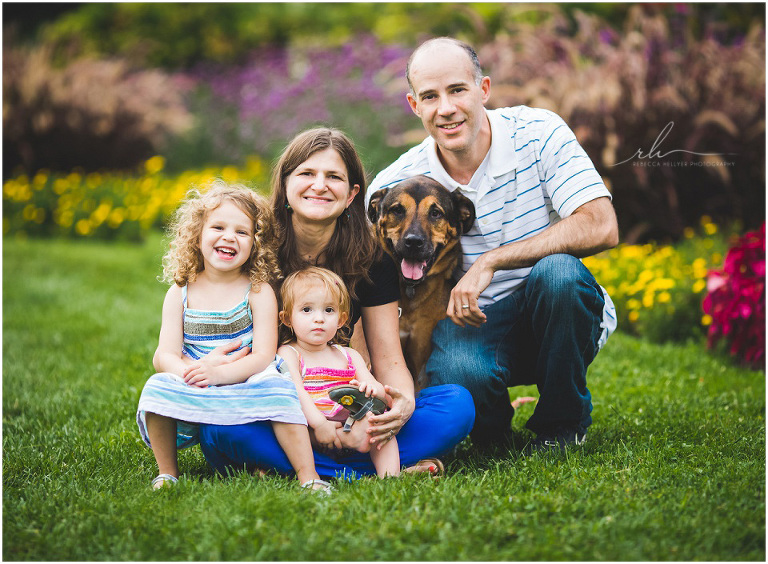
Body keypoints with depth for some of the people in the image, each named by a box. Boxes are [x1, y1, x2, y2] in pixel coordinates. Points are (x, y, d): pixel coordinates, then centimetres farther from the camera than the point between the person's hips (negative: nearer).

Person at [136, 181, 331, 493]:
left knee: (275, 386, -31)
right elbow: (165, 355, -1)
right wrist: (186, 373, -25)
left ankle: (308, 476, -25)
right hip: (194, 397, 2)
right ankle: (167, 473, -5)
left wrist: (218, 373, -27)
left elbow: (263, 356, -10)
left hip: (246, 391, -2)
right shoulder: (180, 293, 6)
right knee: (157, 386, -24)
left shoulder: (258, 291, -1)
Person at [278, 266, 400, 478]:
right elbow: (294, 392, -13)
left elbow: (380, 392, 9)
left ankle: (389, 474, -34)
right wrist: (319, 424, -28)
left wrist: (372, 389, -18)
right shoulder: (288, 353, 5)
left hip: (350, 425, 4)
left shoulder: (349, 356, 20)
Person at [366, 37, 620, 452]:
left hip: (554, 320, 1)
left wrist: (491, 262, -27)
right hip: (470, 323, 0)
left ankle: (562, 422, -8)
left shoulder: (537, 133, -12)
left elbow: (602, 228, -23)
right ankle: (493, 427, 5)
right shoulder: (394, 186, -8)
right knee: (458, 372, -35)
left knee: (556, 270, -34)